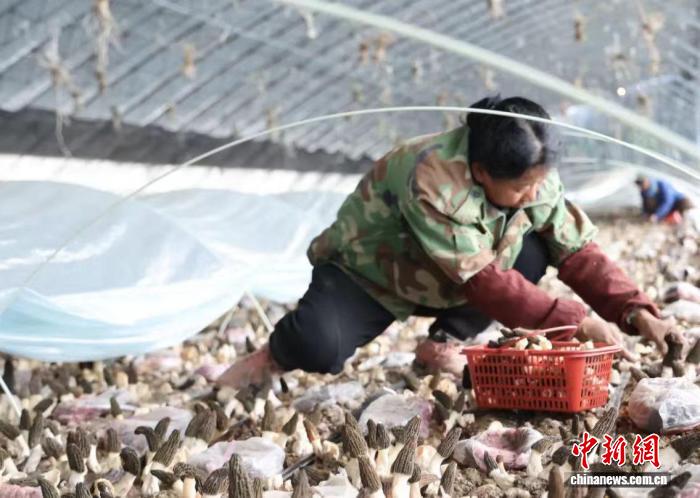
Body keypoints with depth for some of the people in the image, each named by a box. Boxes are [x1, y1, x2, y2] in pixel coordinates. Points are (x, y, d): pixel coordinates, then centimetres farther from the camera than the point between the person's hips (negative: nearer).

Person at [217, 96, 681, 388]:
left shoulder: (534, 177, -16)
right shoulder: (433, 178, -37)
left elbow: (579, 250, -12)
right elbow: (482, 280, -37)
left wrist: (637, 312, -24)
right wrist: (575, 320, -36)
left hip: (444, 286, 7)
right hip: (365, 272, -7)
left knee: (533, 252, -18)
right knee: (319, 350, -35)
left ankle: (443, 343, -2)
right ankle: (280, 353, 2)